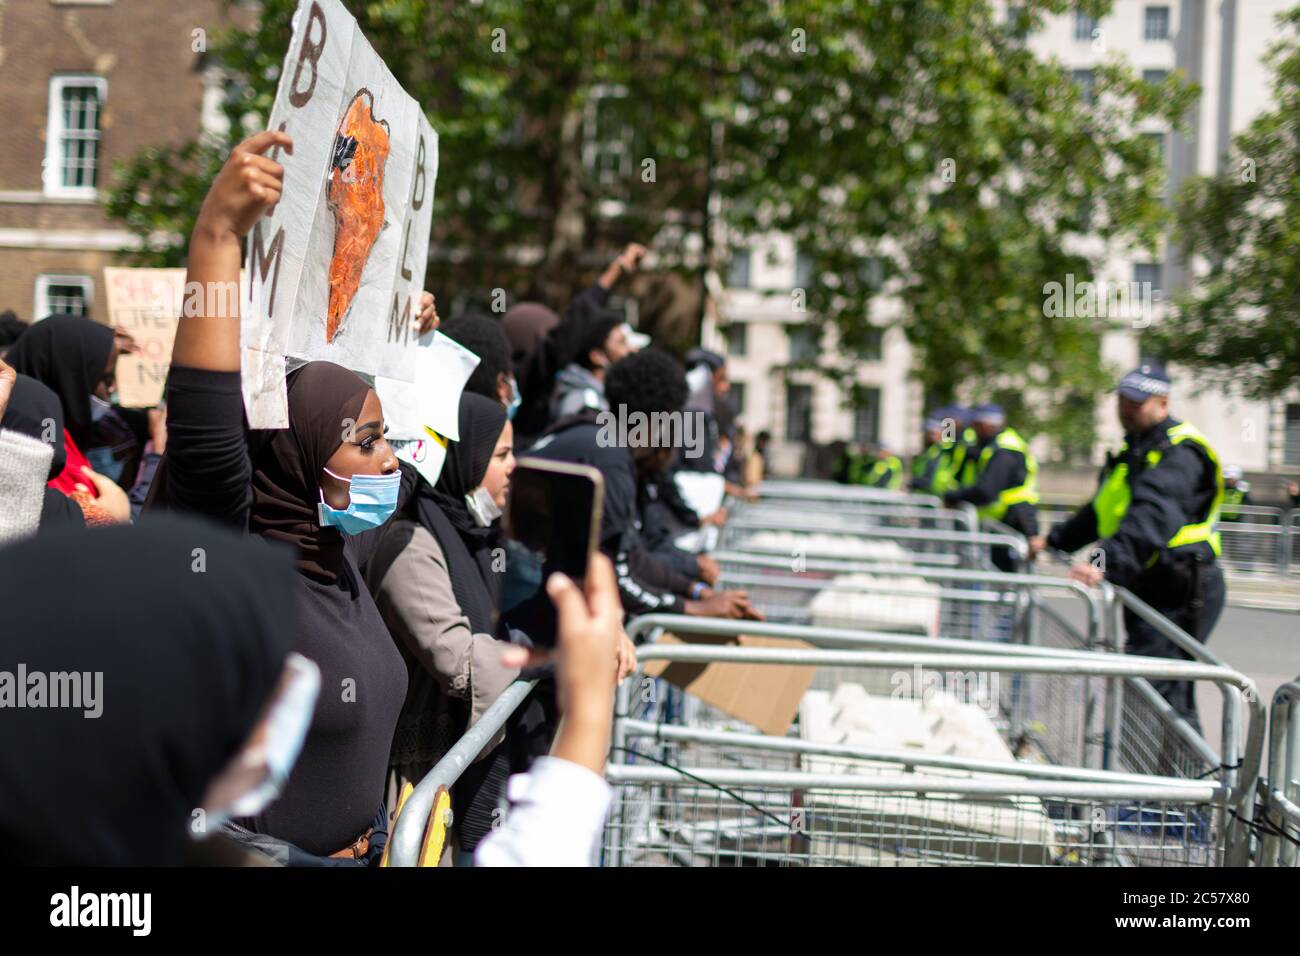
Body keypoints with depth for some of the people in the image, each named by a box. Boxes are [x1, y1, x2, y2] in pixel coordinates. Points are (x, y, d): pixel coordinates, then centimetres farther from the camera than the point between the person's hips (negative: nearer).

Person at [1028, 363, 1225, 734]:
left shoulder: (1179, 451, -13)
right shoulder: (1134, 449, 20)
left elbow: (1152, 515, -30)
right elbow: (1101, 510, 34)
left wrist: (1108, 563, -42)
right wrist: (1055, 540, 34)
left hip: (1181, 591, -10)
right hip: (1149, 588, 10)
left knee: (1154, 688, -17)